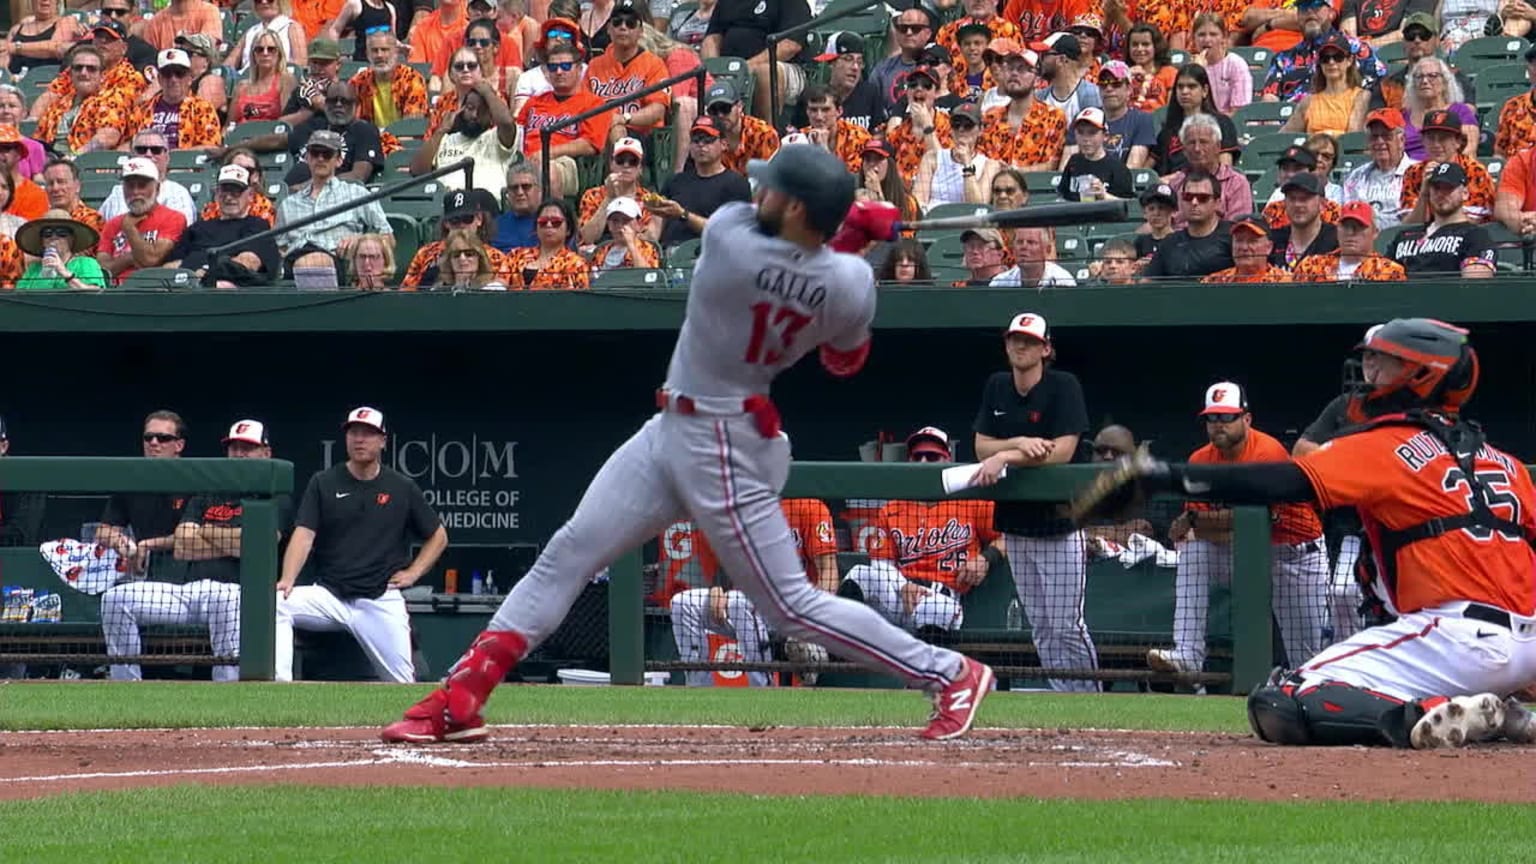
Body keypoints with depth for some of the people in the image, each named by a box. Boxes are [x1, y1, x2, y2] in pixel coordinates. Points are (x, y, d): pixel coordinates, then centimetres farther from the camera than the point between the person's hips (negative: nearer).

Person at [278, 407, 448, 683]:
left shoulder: (402, 489, 8)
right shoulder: (323, 483, 5)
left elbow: (438, 536, 20)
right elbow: (303, 536, -6)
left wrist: (413, 572, 5)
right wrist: (287, 581, -22)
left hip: (382, 601, 0)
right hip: (329, 595, 0)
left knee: (402, 686, -13)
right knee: (276, 604, -28)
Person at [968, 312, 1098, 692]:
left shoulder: (1064, 386, -8)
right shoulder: (996, 387, 9)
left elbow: (1063, 450, -17)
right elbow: (982, 447, 4)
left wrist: (1005, 456, -22)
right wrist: (1018, 444, -15)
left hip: (1059, 522, -6)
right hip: (1015, 524, 6)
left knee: (1065, 626, -8)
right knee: (1041, 628, 7)